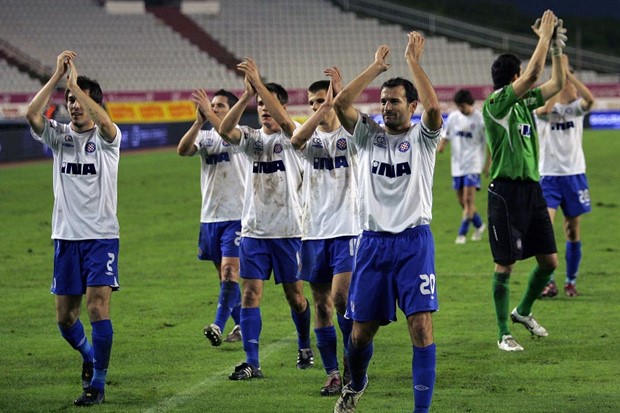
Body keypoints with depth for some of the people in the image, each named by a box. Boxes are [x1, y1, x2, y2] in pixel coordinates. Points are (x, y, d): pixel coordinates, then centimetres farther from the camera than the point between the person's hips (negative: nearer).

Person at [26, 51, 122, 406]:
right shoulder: (59, 136, 6)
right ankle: (89, 355, 37)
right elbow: (32, 114, -14)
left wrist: (75, 83, -25)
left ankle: (98, 384, -8)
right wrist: (58, 76, -18)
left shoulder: (106, 137, -2)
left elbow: (103, 121, -27)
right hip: (66, 236, 4)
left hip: (102, 236, -4)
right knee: (65, 317, 7)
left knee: (98, 307, -16)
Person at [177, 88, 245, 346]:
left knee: (229, 270, -14)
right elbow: (182, 150, -9)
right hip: (210, 216, 6)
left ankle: (218, 326, -22)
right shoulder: (204, 136, 10)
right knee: (224, 274, 10)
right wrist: (198, 122, -21)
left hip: (236, 216, -6)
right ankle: (243, 326, 20)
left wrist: (209, 114, -33)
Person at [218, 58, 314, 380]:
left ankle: (304, 347, 32)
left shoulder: (291, 137, -3)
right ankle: (251, 363, -6)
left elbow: (284, 121, -26)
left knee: (294, 295, 8)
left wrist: (259, 84, -31)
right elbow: (225, 129, -15)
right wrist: (247, 95, -27)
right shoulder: (252, 138, 6)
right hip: (254, 230, 3)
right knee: (250, 293, -6)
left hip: (288, 230, -3)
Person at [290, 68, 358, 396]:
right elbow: (297, 139, -17)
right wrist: (324, 108, -24)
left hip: (346, 228, -4)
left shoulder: (349, 134, 0)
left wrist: (339, 93, -30)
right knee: (322, 304, 5)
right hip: (314, 230, 4)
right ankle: (333, 374, 11)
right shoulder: (310, 136, 7)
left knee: (341, 294, -16)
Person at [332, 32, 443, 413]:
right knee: (361, 330, 9)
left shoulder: (422, 136, 2)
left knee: (421, 325, -13)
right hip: (373, 242, 3)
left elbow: (433, 107, -19)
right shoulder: (369, 136, 9)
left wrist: (414, 61, -12)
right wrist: (376, 67, -2)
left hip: (414, 242, -3)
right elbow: (341, 104, -6)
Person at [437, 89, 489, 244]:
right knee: (462, 200, 11)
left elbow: (489, 143, -3)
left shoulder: (480, 119, -8)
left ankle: (462, 233, -10)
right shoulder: (453, 117, 6)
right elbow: (445, 135, 14)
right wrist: (441, 145, -9)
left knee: (469, 199, -13)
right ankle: (479, 225, 31)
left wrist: (488, 163, -6)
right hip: (457, 165, 6)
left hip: (473, 164, -6)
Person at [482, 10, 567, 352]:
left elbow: (557, 84, 21)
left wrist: (555, 46, 11)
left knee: (549, 260, 9)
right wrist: (544, 37, -13)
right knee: (505, 265, -2)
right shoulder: (495, 104, -12)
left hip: (532, 189, 8)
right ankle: (504, 334, 7)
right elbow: (534, 74, -21)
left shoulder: (524, 103, 12)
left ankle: (523, 312, 32)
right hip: (507, 191, -8)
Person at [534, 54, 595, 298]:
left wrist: (568, 73, -26)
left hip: (574, 175, 2)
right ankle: (548, 281, -10)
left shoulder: (576, 109, 4)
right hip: (548, 175, -2)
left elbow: (589, 99, -20)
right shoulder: (544, 111, -2)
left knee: (573, 230, 6)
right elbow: (545, 109, -28)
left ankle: (571, 281, 17)